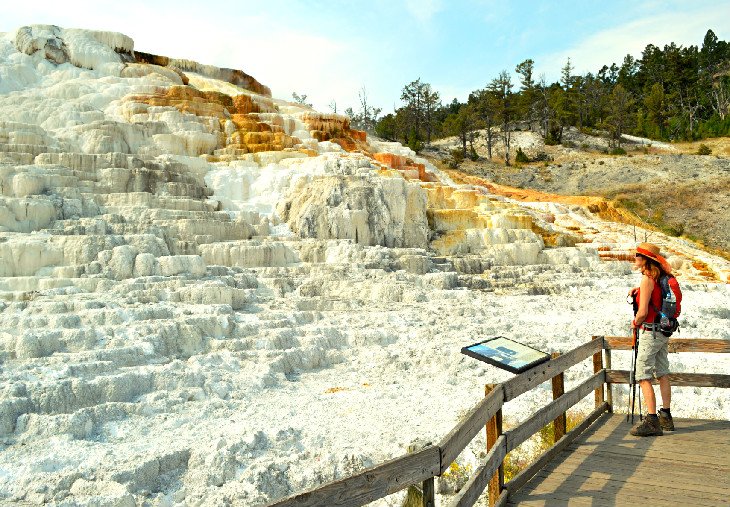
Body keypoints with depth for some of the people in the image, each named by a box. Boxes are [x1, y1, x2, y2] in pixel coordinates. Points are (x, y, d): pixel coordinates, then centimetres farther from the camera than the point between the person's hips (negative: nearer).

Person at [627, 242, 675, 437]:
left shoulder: (647, 279, -18)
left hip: (650, 331, -9)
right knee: (662, 375, 15)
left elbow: (643, 312, -21)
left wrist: (635, 324, -2)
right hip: (664, 332, 9)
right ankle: (666, 417, 23)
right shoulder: (659, 277, 8)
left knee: (643, 377, -7)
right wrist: (638, 289, 16)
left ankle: (652, 421, -8)